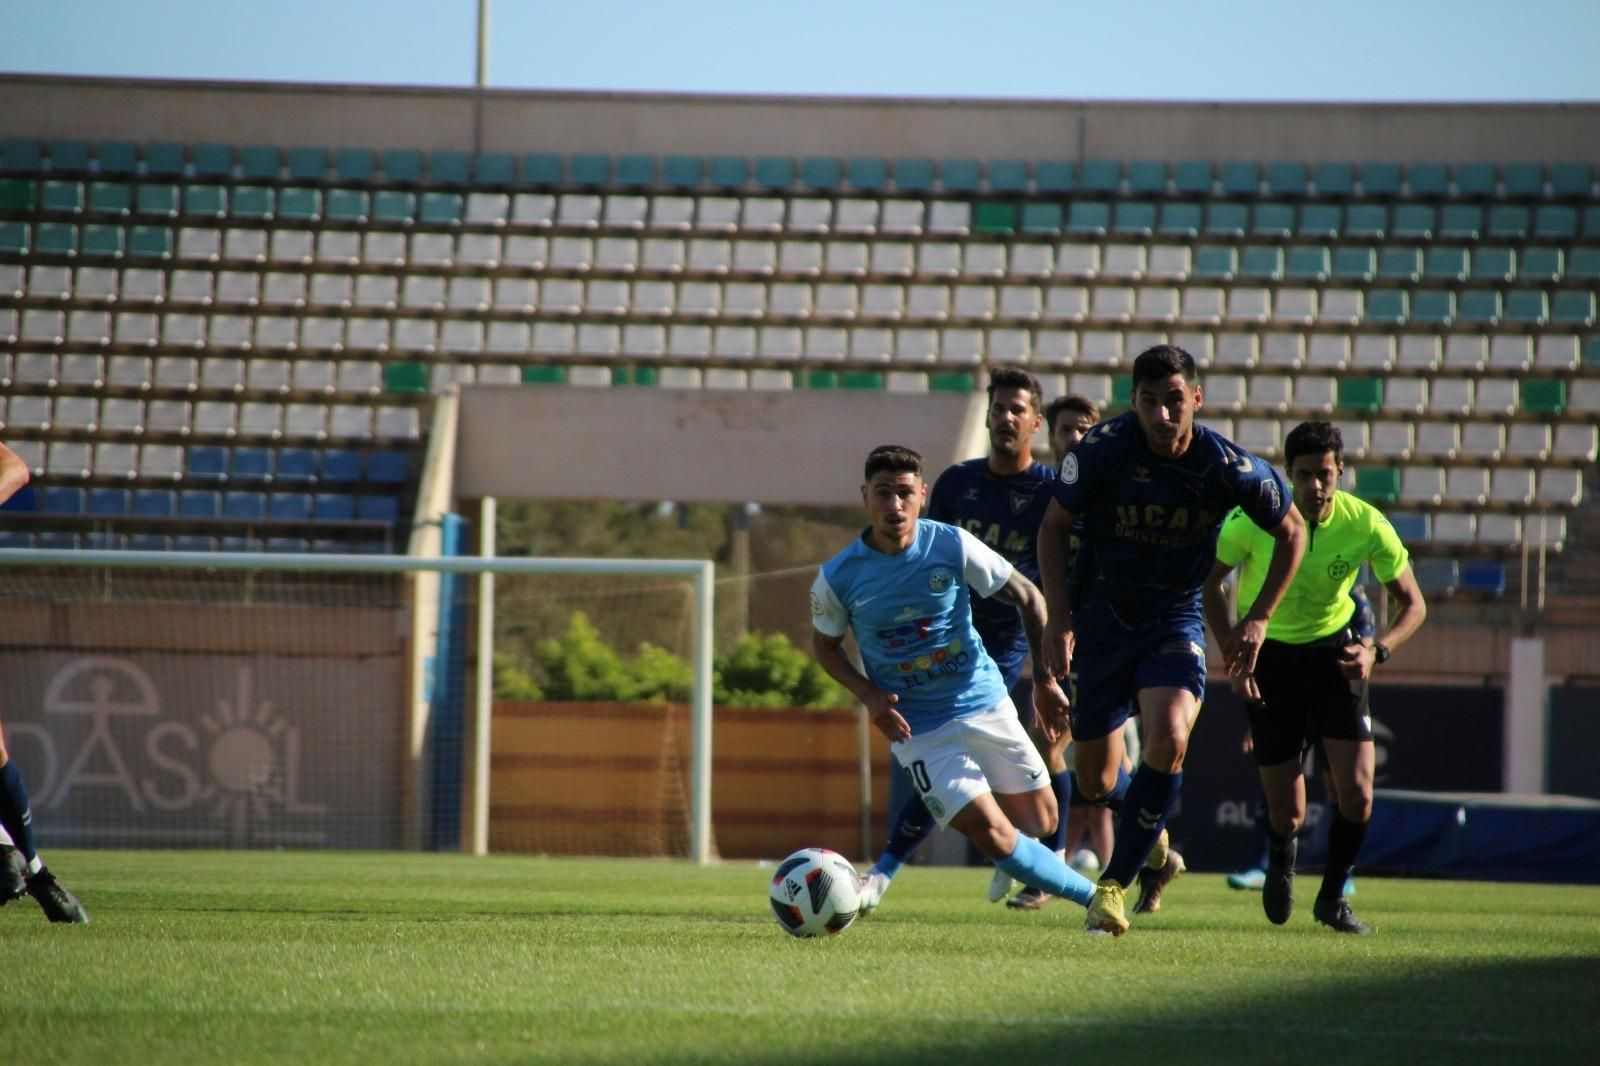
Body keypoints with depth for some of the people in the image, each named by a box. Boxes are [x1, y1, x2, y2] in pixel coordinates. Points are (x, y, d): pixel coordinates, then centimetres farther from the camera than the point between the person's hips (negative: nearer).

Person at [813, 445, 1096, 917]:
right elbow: (825, 645, 7)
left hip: (985, 702, 2)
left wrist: (1046, 680, -1)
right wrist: (869, 696, -10)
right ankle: (1093, 896, 2)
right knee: (991, 834, -14)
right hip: (918, 729, -2)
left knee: (1040, 822, 8)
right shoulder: (838, 578, -12)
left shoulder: (953, 546, -12)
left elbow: (1027, 596, 1)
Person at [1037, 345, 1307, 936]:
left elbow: (1291, 531, 2)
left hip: (1174, 619, -1)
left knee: (1169, 737, -28)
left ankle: (1115, 882, -14)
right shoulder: (1102, 449, -17)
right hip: (1100, 617, 1)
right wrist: (1059, 617, -11)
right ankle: (1155, 845, 41)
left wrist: (1257, 619, -3)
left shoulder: (1228, 466, -16)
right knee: (1094, 779, 7)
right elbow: (1054, 526, -2)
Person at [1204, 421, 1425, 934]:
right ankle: (1281, 860, 37)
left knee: (1355, 795, -13)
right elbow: (1209, 582, -6)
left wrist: (1376, 650, -24)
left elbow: (1412, 604, -6)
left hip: (1335, 651, 1)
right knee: (1287, 814, -2)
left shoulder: (1366, 525, -18)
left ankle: (1332, 897, 14)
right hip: (1269, 655, -1)